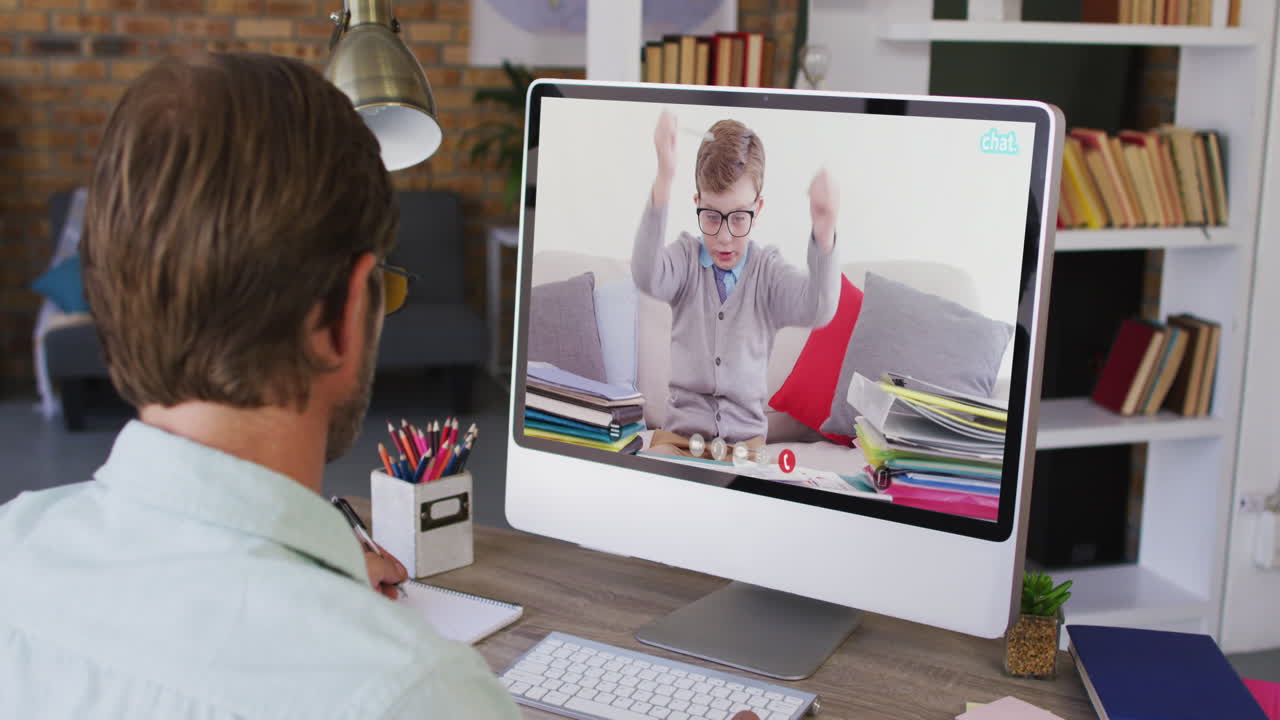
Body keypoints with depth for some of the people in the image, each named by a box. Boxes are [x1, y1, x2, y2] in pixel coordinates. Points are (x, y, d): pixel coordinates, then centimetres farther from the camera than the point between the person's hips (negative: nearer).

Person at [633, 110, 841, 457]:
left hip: (746, 438, 0)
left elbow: (817, 310, -16)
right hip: (680, 433, 0)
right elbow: (647, 277, -21)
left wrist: (823, 233, -36)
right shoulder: (686, 257, 2)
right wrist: (663, 181, -36)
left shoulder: (767, 269, 2)